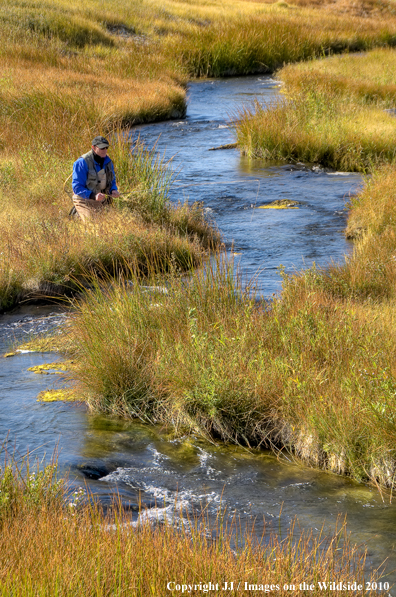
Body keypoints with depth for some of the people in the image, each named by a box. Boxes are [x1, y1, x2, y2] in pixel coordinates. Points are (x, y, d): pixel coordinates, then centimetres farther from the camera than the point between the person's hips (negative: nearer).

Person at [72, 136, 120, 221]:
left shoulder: (107, 161, 4)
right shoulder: (82, 163, -19)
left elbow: (112, 181, 16)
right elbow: (77, 187, -21)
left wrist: (113, 190, -10)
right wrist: (93, 196, -35)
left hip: (102, 201, 6)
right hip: (85, 201, -6)